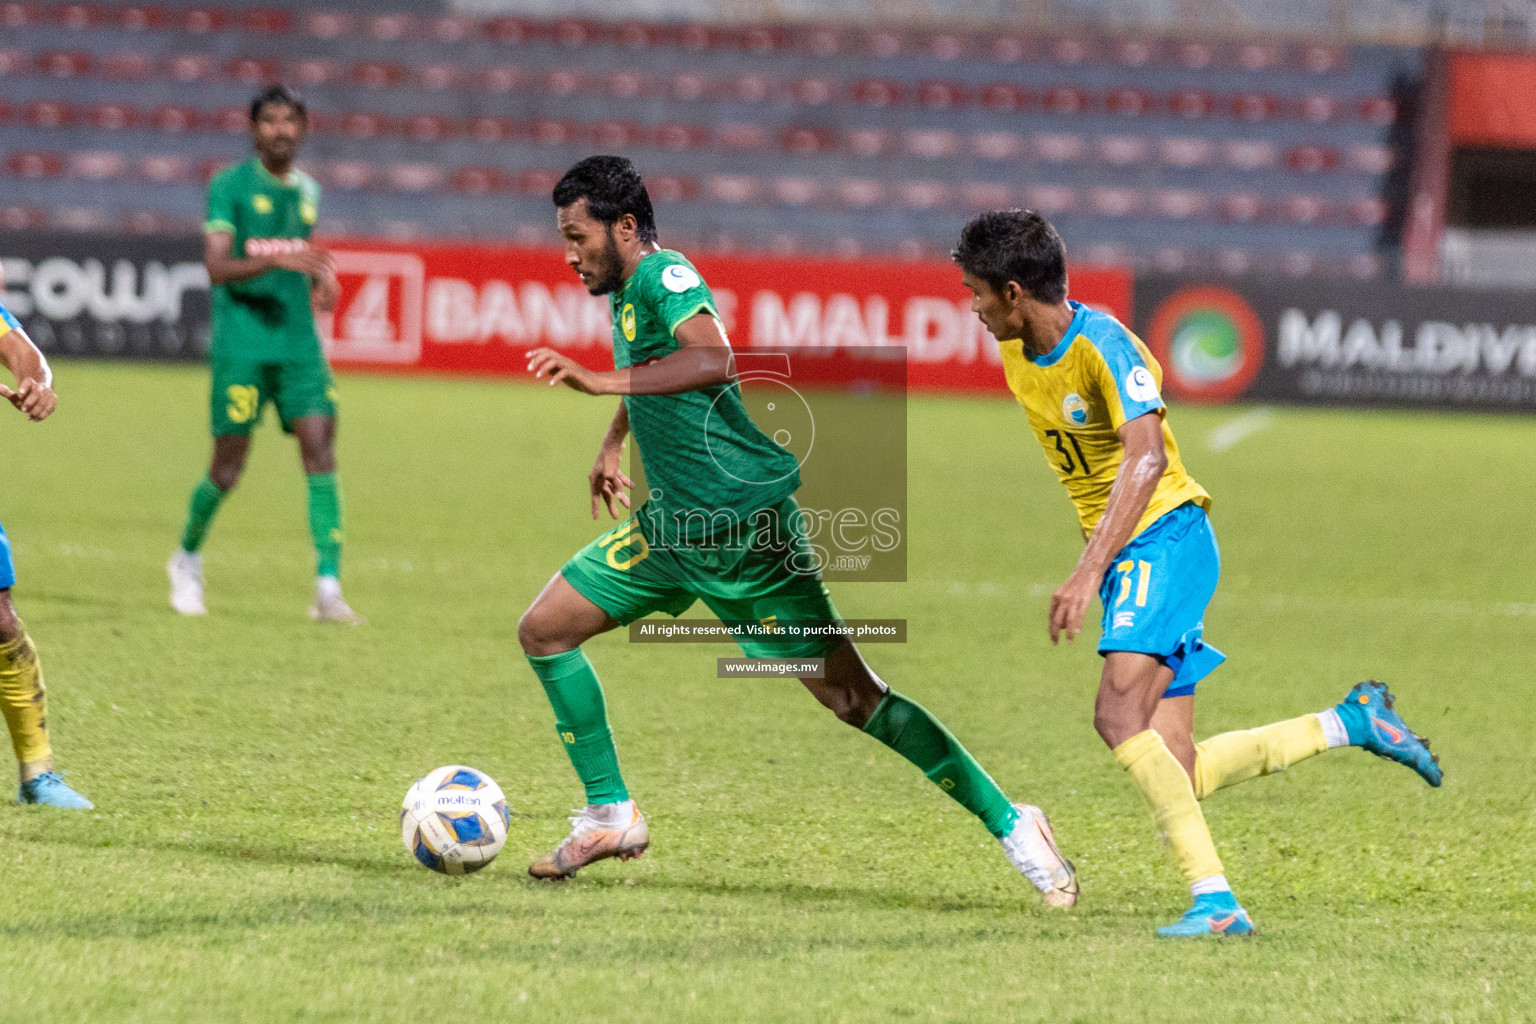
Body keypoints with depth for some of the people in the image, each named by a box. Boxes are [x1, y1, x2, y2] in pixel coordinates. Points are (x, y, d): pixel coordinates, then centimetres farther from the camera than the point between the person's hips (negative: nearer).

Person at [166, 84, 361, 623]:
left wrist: (321, 280, 8)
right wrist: (276, 260, -27)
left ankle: (328, 588, -14)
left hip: (298, 341, 4)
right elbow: (217, 268, -14)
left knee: (320, 449, -11)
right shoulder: (229, 185, -4)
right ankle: (187, 557, 28)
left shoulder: (308, 190, 14)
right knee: (228, 467, -1)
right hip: (241, 341, -4)